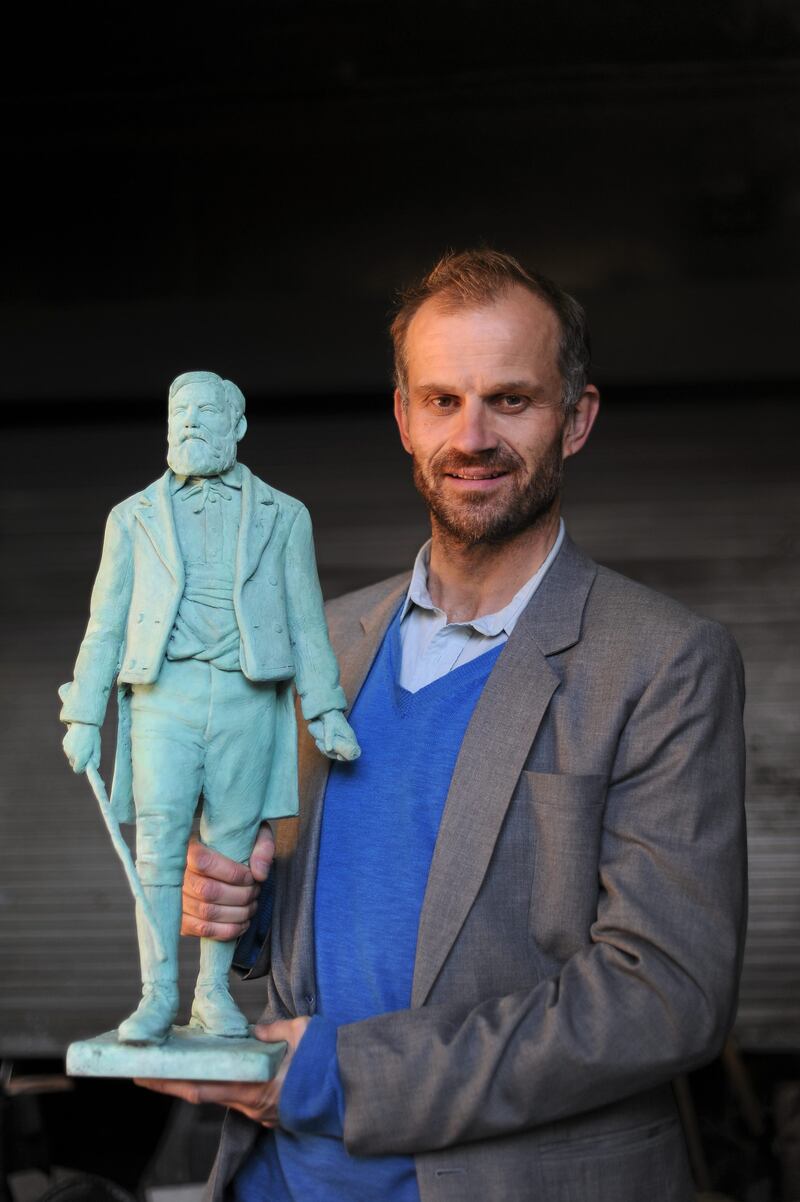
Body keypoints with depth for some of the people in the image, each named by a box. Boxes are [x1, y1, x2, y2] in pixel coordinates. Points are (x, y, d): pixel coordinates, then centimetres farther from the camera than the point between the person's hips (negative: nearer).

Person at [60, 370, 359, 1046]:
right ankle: (158, 997, -5)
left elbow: (306, 621, 8)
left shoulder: (282, 517, 11)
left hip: (248, 697, 0)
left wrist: (327, 710, -1)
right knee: (159, 843, -9)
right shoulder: (135, 518, 12)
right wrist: (84, 717, 5)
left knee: (231, 849, 2)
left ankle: (214, 993, 11)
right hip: (165, 693, 0)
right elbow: (105, 624, 11)